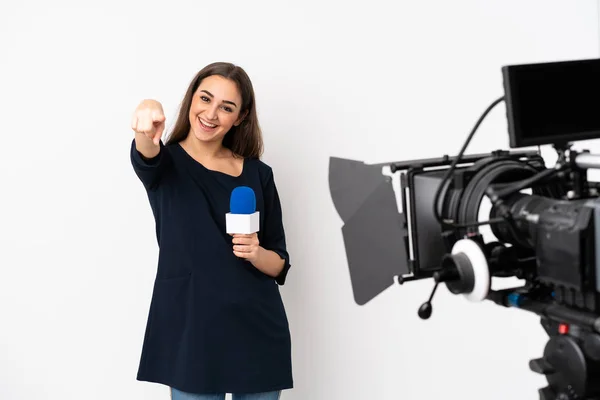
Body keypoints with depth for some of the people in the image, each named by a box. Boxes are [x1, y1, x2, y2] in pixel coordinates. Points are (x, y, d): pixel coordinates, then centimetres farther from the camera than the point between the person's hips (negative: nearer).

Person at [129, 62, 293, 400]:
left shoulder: (258, 174, 6)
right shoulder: (165, 164, 1)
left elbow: (280, 265, 8)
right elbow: (146, 155, -26)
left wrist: (256, 254, -14)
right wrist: (146, 132, -48)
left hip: (259, 333, 2)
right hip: (192, 333, -2)